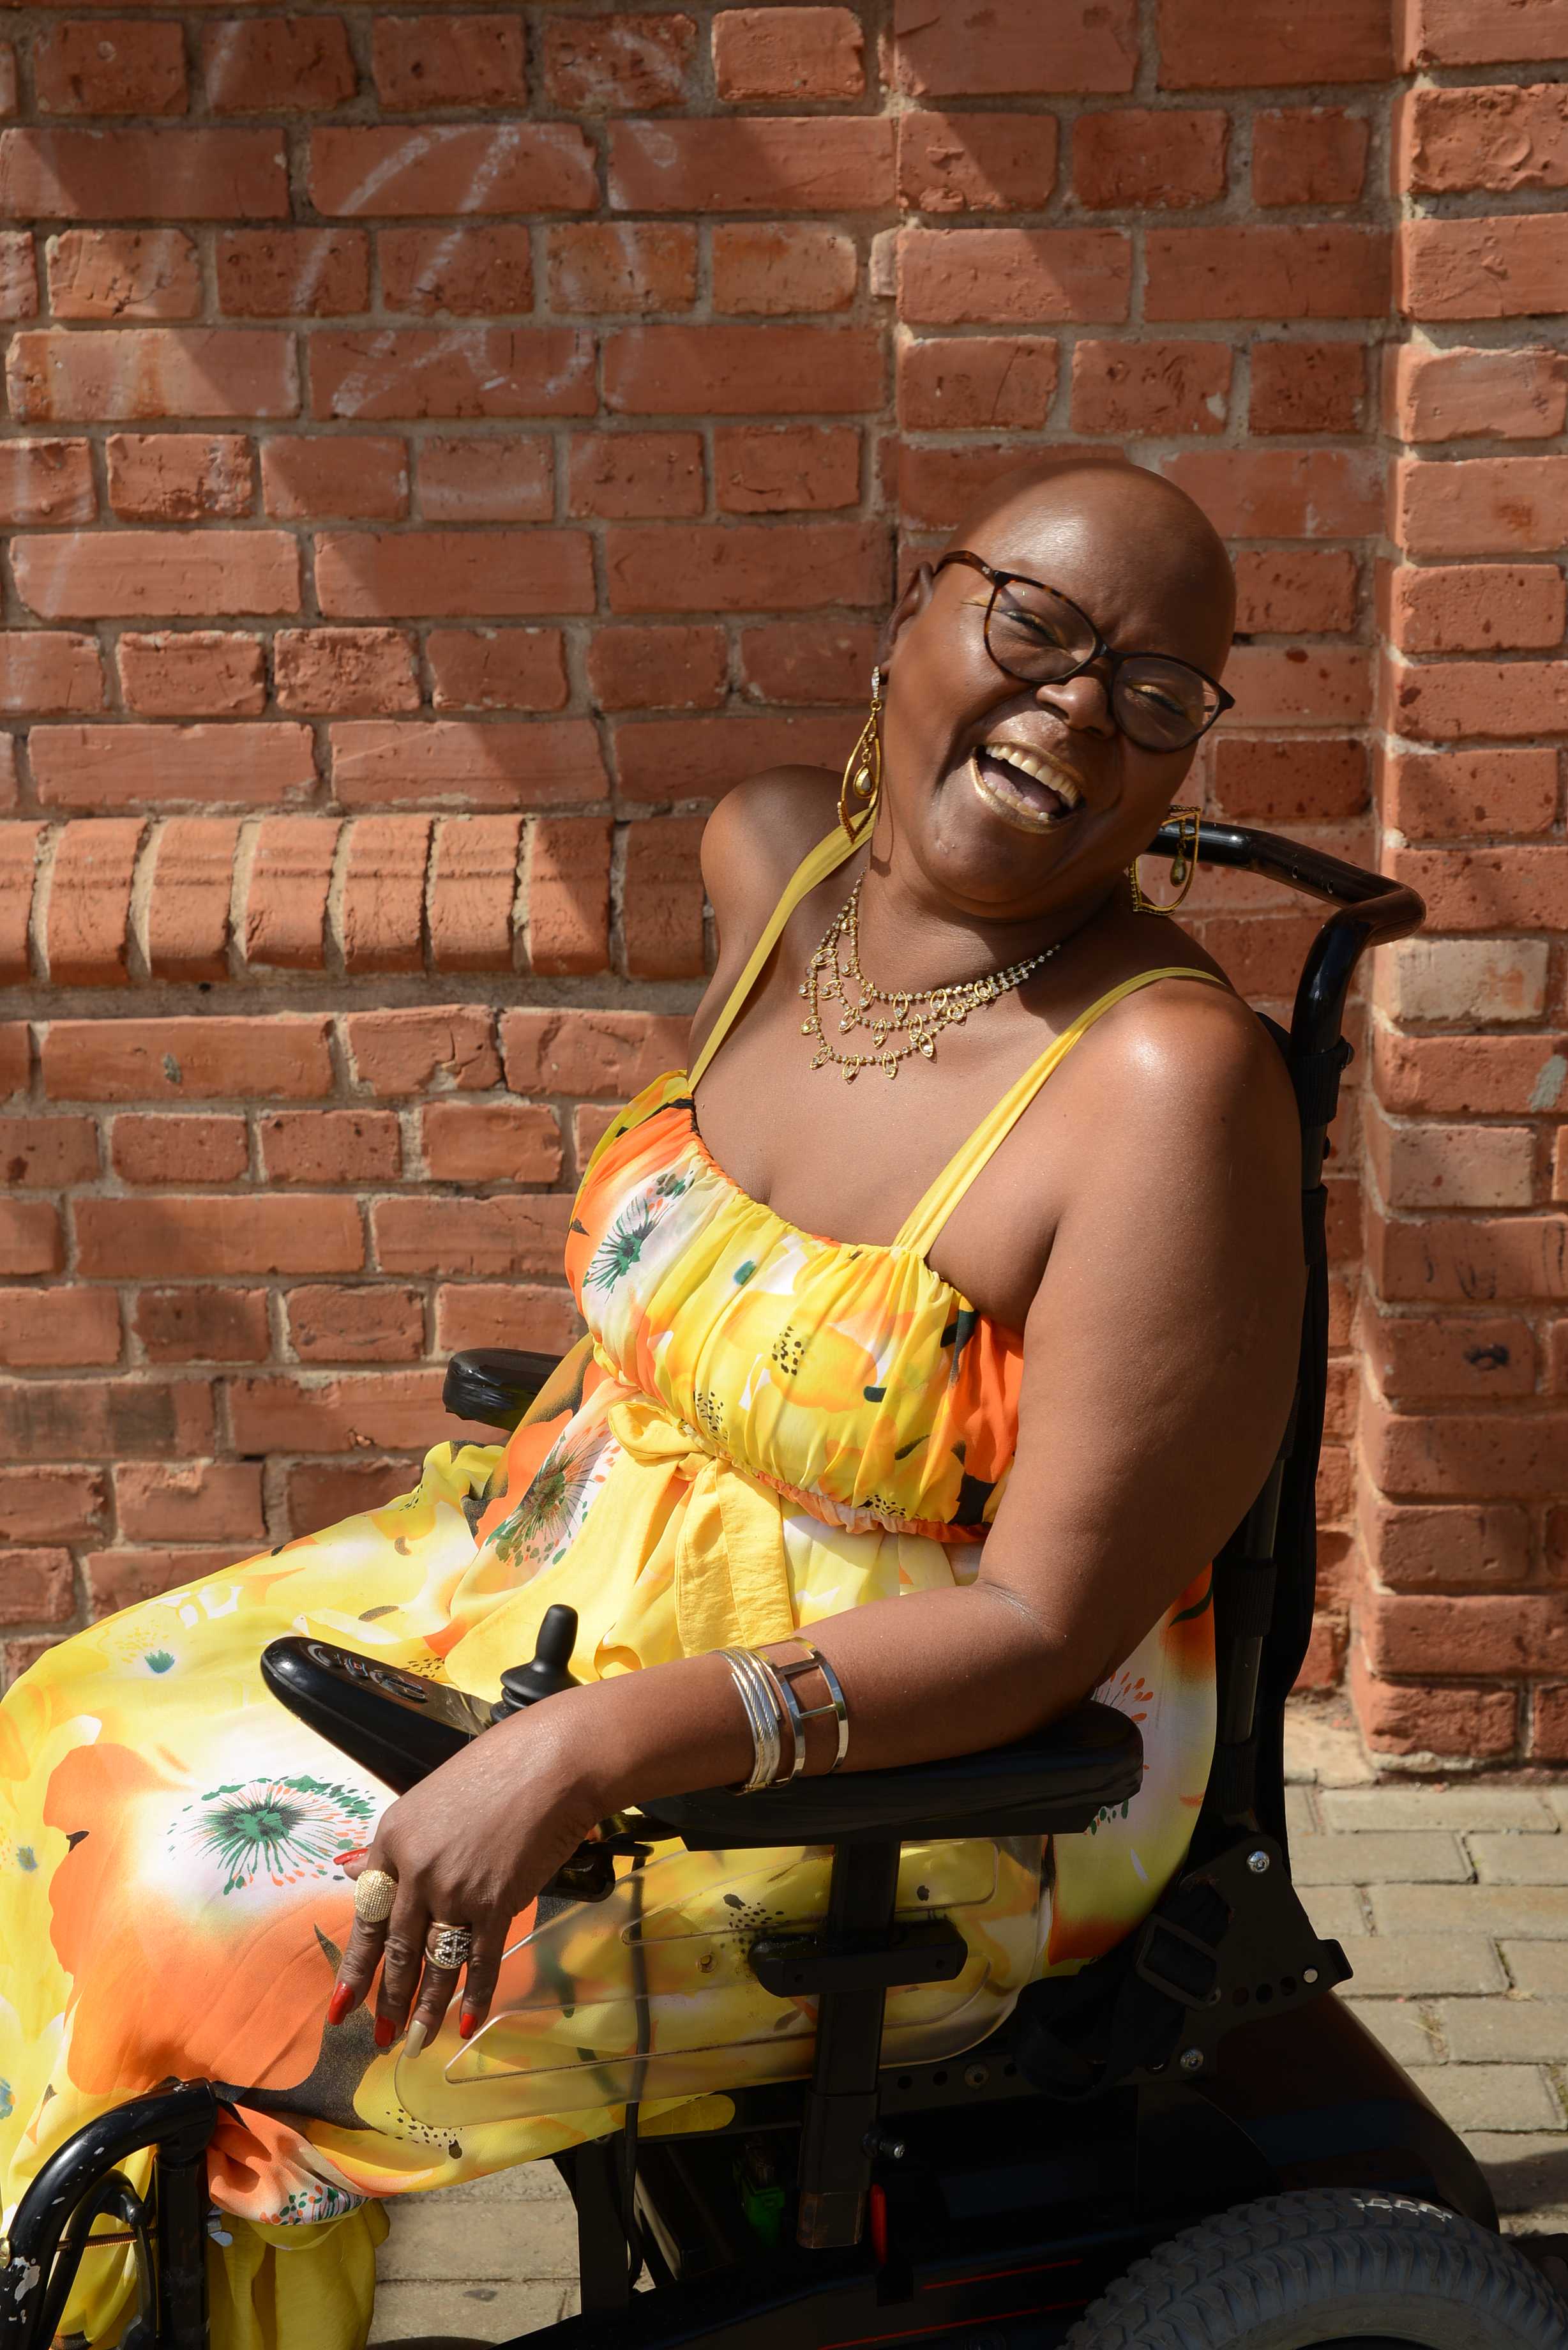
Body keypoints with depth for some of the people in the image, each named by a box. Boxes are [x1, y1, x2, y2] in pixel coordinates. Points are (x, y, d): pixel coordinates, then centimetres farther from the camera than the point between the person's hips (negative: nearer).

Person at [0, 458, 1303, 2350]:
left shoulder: (1166, 1079, -27)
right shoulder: (775, 861, -6)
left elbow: (1046, 1623, -26)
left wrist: (590, 1751, -34)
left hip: (927, 1779, -7)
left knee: (211, 1917, -11)